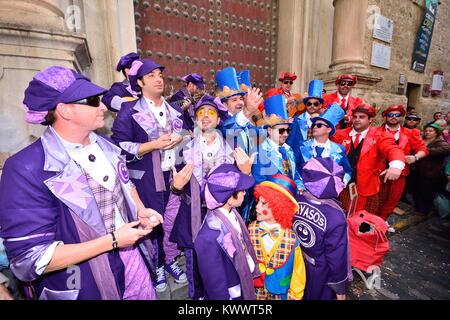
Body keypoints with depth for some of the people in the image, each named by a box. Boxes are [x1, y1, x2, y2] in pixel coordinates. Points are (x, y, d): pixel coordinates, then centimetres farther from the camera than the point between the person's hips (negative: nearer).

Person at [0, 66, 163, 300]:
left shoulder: (104, 146, 0)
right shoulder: (27, 169, -23)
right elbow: (30, 259, -22)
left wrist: (141, 211, -5)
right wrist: (112, 240, -22)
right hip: (88, 286, -6)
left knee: (146, 295, 25)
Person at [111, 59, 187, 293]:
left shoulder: (174, 110, 11)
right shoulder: (130, 111, -7)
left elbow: (185, 134, 23)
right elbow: (119, 147, -13)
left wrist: (180, 138, -2)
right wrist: (155, 144, -19)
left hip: (174, 174, 5)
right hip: (147, 179, -4)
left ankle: (170, 259, 36)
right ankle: (157, 265, 33)